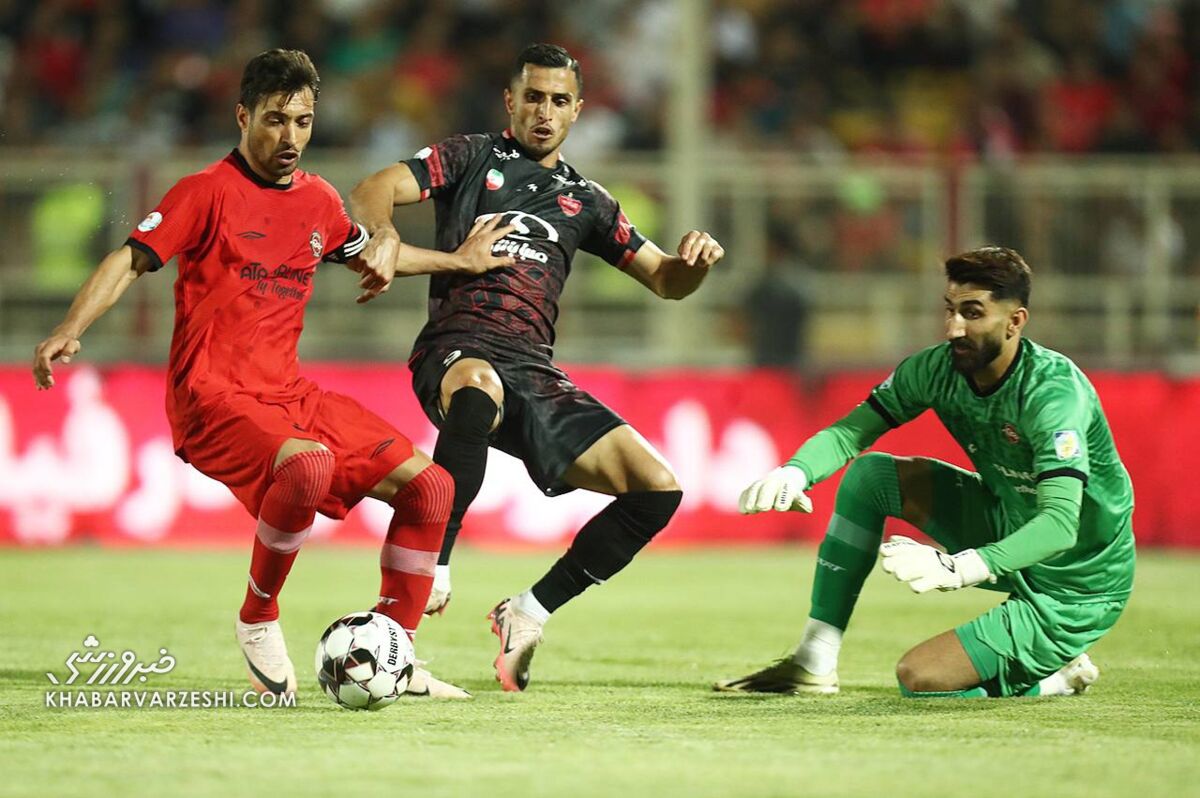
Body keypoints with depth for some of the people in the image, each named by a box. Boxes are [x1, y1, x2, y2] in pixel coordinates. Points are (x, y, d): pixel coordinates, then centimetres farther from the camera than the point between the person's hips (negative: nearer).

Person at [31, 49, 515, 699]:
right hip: (211, 397, -7)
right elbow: (131, 260, -11)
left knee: (429, 487, -1)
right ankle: (258, 621, -14)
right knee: (308, 466, -37)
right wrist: (70, 331, -25)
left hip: (289, 394, 7)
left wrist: (461, 261, 39)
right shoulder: (209, 191, -6)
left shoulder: (318, 200, 13)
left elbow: (367, 252, 34)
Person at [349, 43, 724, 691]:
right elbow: (372, 192, -1)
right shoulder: (473, 158, 13)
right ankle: (430, 570, -38)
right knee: (478, 391, -44)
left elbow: (664, 280, 28)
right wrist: (384, 233, -25)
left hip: (535, 370, 5)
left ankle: (527, 614, 2)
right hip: (458, 350, -5)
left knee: (657, 488, -9)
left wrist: (694, 260, 3)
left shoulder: (584, 199, 25)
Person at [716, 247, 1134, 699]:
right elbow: (849, 431, -5)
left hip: (1078, 589, -8)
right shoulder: (939, 369, -8)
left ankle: (1057, 677, 5)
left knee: (920, 678, -20)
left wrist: (960, 569, -54)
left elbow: (1060, 524, -40)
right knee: (869, 475, -3)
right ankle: (812, 666, 1)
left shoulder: (1052, 391, -30)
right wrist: (795, 473, -29)